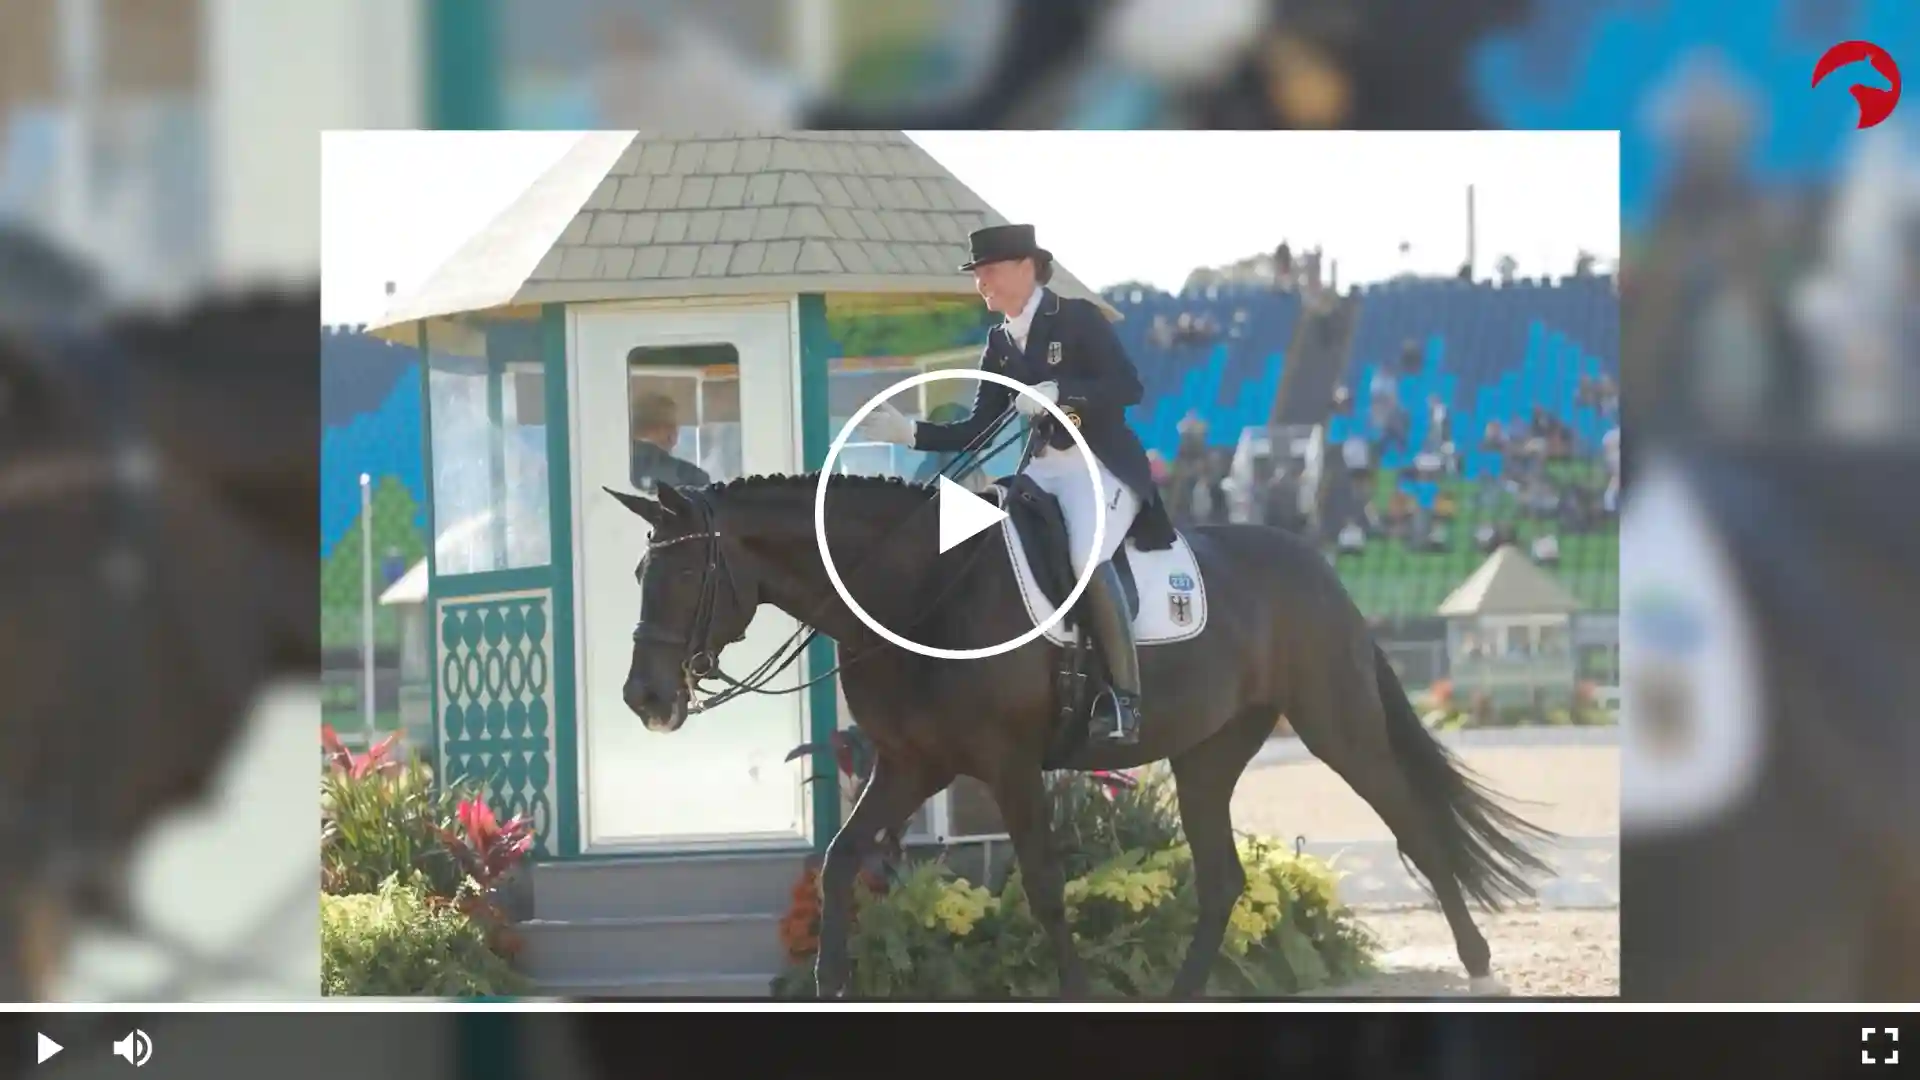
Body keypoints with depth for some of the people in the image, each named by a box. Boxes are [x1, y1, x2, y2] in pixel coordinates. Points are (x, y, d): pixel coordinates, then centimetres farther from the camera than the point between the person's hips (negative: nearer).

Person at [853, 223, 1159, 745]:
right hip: (1043, 470, 8)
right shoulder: (1000, 345, 12)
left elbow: (1129, 387, -16)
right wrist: (910, 433, -1)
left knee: (1087, 559, -33)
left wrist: (1057, 392, -26)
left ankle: (1125, 699, -29)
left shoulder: (1078, 319, -7)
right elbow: (978, 430, 11)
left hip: (1103, 467, -8)